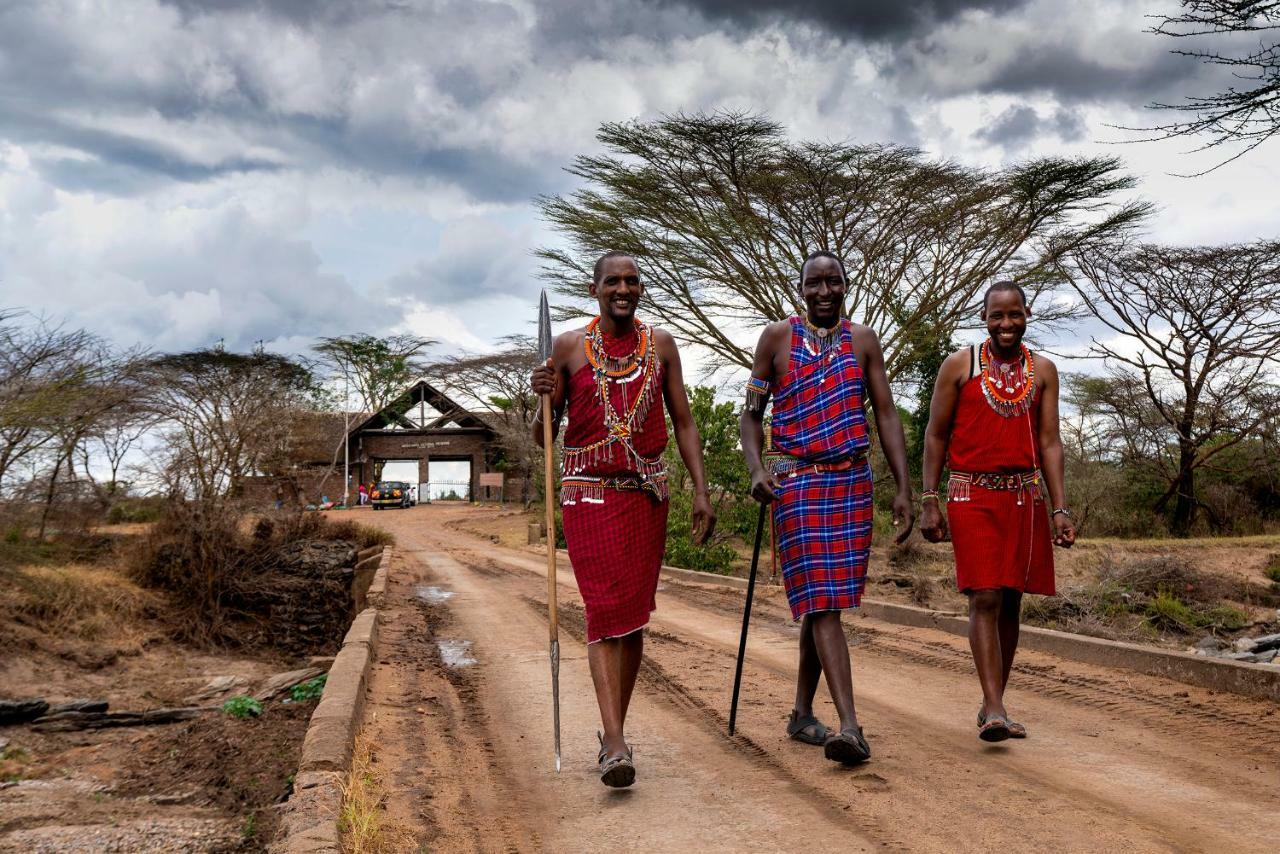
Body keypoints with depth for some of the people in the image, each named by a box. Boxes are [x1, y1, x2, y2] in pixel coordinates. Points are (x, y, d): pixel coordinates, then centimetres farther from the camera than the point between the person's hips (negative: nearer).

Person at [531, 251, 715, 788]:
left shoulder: (660, 345, 8)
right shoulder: (569, 347, 2)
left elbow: (683, 422, 11)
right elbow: (543, 438, 5)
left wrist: (701, 491, 3)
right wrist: (545, 400, -16)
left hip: (647, 495, 3)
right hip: (588, 493, -3)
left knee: (634, 616, 7)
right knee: (604, 612, -11)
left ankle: (613, 731, 20)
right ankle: (615, 744, -14)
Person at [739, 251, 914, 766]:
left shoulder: (862, 340, 10)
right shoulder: (777, 337, 3)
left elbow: (886, 414, 7)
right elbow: (752, 413, 6)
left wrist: (904, 488, -1)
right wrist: (756, 469, -12)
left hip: (853, 482, 3)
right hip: (796, 482, -3)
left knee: (823, 601, 10)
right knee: (821, 603, -12)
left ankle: (802, 713, 22)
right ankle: (850, 725, -18)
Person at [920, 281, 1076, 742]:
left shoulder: (1043, 371, 9)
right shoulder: (960, 365, 0)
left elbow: (1049, 442, 6)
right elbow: (936, 436, 1)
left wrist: (1060, 508, -2)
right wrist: (929, 502, -5)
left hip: (1025, 496, 4)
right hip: (973, 495, -4)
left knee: (1011, 601, 7)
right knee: (984, 599, -11)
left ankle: (991, 704, 18)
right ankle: (995, 710, -14)